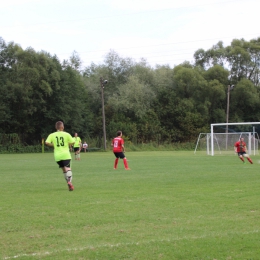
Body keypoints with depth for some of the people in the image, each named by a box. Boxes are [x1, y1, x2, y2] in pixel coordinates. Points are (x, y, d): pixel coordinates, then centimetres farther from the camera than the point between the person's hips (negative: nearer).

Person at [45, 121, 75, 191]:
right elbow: (72, 142, -1)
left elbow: (47, 142, -7)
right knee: (68, 168, -11)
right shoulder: (66, 134, -1)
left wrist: (54, 145, 10)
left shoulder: (52, 135, 4)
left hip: (57, 155, 3)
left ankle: (68, 183, 18)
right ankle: (69, 181, -35)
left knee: (64, 170, 15)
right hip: (65, 155, -3)